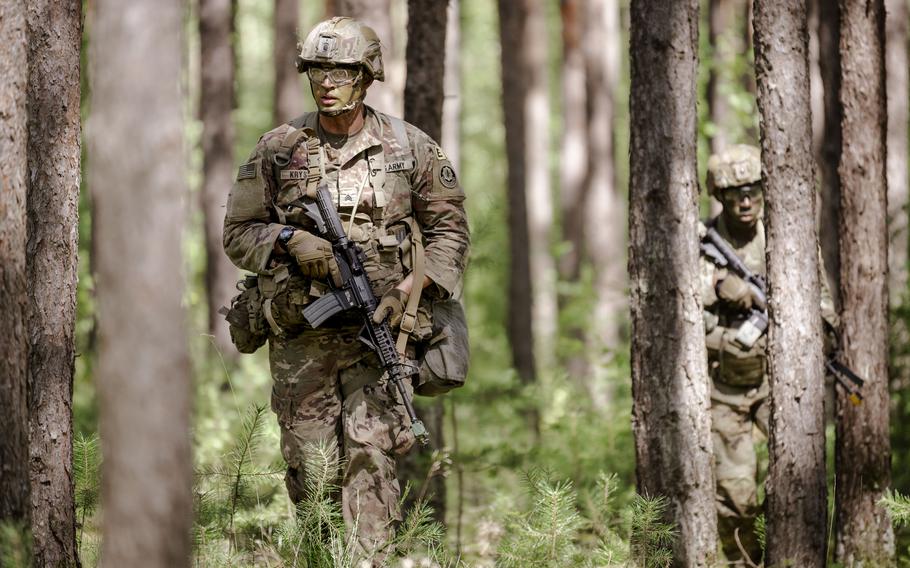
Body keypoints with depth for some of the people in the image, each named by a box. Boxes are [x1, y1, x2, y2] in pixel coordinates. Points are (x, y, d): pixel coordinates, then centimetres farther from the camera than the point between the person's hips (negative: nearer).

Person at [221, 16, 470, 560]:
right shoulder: (278, 149, 5)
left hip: (379, 330, -1)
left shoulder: (409, 147, 4)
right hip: (301, 335, 1)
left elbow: (450, 229, 9)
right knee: (308, 466, 2)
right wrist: (290, 241, -11)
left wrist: (413, 288, -7)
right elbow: (239, 232, 9)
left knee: (372, 455, -12)